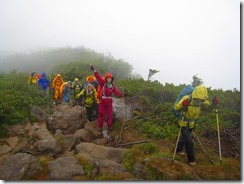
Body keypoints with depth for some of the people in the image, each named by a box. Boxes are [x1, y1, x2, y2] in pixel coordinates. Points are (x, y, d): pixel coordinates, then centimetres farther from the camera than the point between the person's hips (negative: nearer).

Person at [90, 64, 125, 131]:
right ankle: (100, 126, 19)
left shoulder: (113, 85, 2)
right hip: (102, 101, -3)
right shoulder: (103, 83, -9)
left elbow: (117, 92, 3)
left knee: (109, 114, 13)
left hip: (109, 102, 3)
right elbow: (98, 77, -21)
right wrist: (94, 70, -32)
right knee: (101, 114, 5)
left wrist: (123, 94, -7)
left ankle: (110, 125, 29)